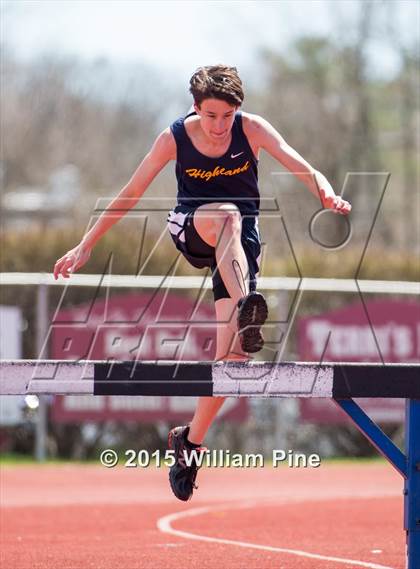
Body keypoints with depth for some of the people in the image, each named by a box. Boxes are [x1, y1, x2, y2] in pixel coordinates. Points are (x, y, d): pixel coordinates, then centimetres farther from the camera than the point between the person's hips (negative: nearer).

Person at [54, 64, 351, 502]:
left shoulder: (252, 129, -13)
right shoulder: (174, 138, -12)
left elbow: (298, 165, -24)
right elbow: (129, 195, -5)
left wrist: (327, 194, -46)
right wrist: (86, 245, -5)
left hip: (239, 249, 1)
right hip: (189, 232, -1)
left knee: (232, 353, -12)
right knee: (226, 215, -38)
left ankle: (190, 441, 6)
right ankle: (245, 314, -57)